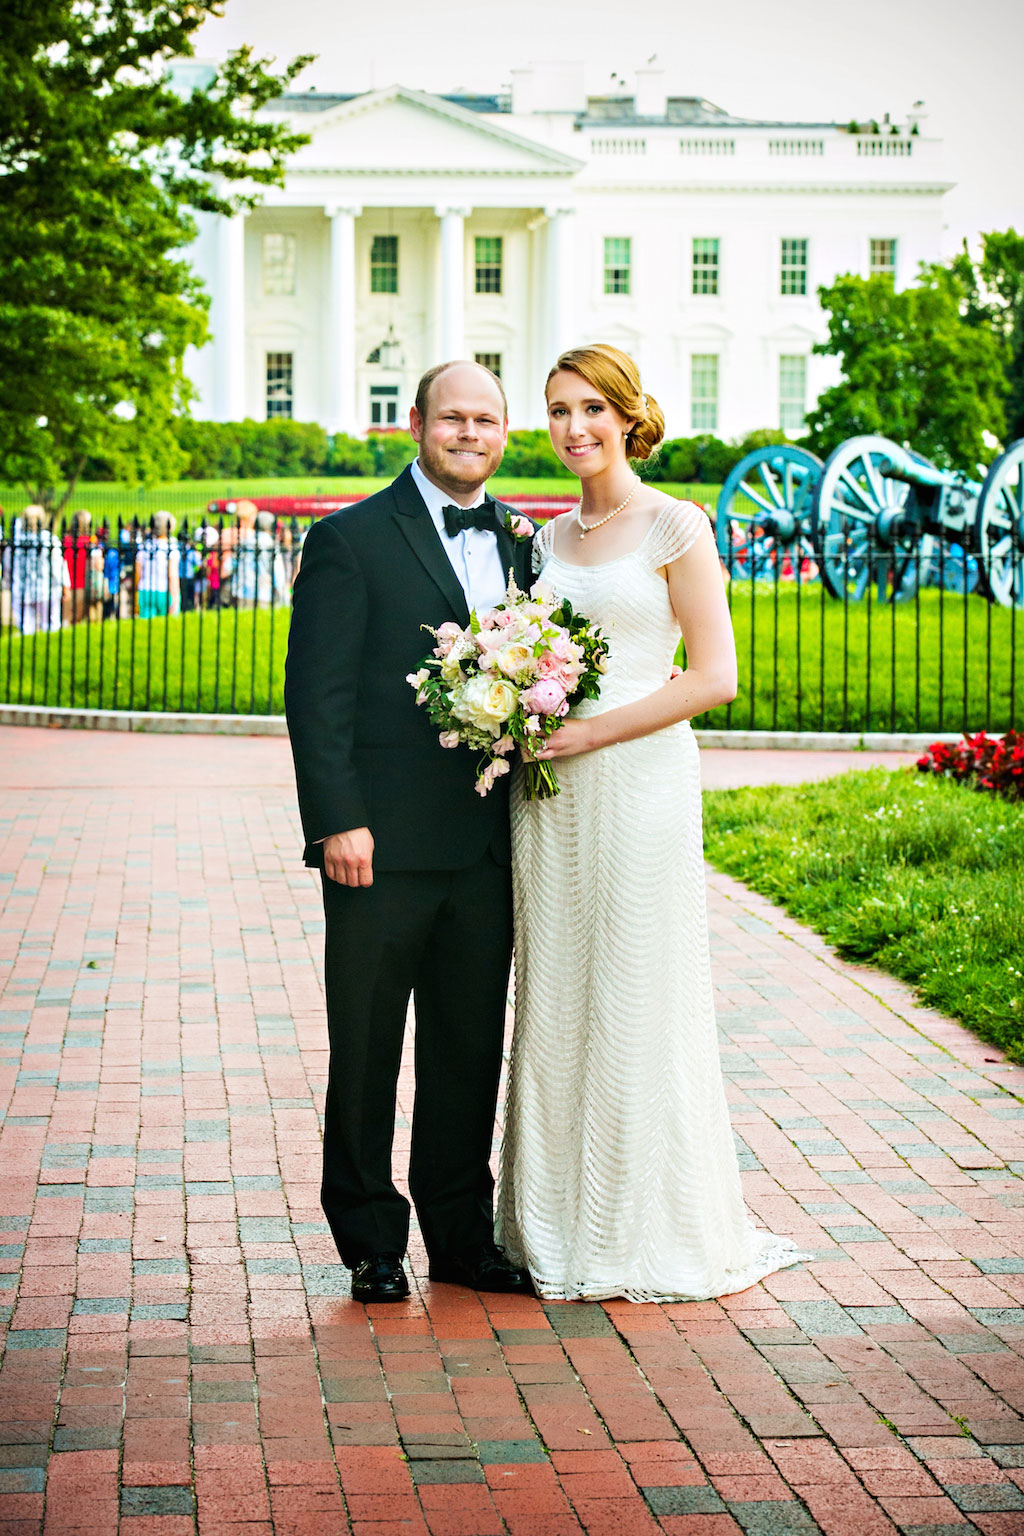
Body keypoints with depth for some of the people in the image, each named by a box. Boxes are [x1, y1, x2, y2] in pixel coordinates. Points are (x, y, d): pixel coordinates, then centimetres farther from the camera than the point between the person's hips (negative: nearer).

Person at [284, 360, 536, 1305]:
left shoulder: (518, 541, 13)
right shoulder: (351, 541, -4)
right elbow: (318, 694, -9)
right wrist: (338, 822, -15)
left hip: (487, 845, 5)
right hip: (384, 845, -5)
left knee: (470, 1049, 12)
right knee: (367, 1052, 6)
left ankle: (462, 1235, 23)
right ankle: (371, 1241, 18)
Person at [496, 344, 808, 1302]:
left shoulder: (674, 525, -5)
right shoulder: (550, 538, 13)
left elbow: (713, 676, -10)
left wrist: (590, 732, -14)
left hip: (639, 781, -6)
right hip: (553, 792, 6)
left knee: (638, 1001, -2)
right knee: (554, 1001, 7)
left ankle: (653, 1232, 10)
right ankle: (558, 1228, 16)